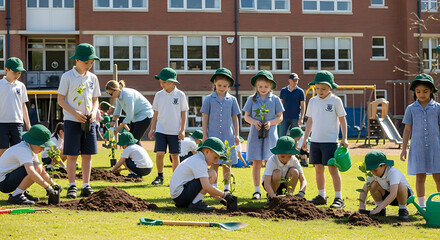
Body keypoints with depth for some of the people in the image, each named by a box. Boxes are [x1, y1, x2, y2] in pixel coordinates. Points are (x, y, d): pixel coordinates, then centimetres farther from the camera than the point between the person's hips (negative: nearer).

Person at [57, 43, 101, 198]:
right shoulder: (68, 77, -4)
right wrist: (75, 113, -16)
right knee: (72, 155, -4)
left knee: (87, 155, 4)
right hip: (72, 121, -4)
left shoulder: (93, 78, 10)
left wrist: (93, 112, -4)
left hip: (89, 122, 4)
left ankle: (86, 186, 10)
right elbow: (61, 100, -4)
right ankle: (72, 187, 2)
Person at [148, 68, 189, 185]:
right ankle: (160, 177, 8)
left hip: (175, 131, -1)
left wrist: (182, 129, -2)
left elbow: (183, 113, 3)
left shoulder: (180, 95, -1)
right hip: (161, 130, 2)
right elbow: (156, 113, 12)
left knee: (175, 155, 3)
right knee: (159, 154, -8)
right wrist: (152, 129, 8)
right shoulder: (159, 95, 5)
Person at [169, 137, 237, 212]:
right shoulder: (200, 162, -15)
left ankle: (183, 204, 18)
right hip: (180, 195, -10)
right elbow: (206, 187, -24)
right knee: (212, 174, -14)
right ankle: (196, 203, -13)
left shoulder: (196, 159, 17)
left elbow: (205, 187, 22)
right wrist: (224, 194, -12)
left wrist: (220, 199, 15)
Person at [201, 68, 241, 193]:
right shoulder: (209, 99, 2)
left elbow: (235, 118, 11)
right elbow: (205, 118, 4)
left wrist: (236, 135, 8)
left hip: (228, 136, 1)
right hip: (213, 135, -1)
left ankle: (227, 187, 14)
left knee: (227, 163, 5)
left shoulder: (232, 100, 5)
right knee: (214, 163, 2)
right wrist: (205, 135, 0)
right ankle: (214, 187, 9)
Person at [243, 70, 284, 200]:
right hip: (255, 134, 1)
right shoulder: (252, 99, 6)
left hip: (270, 134, -1)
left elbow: (280, 117, 5)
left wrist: (270, 122, -13)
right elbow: (246, 116, 8)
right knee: (256, 162, 0)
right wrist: (254, 122, -12)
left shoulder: (275, 99, 4)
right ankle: (257, 190, 7)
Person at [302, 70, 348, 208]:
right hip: (315, 140, 5)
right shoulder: (313, 101, 9)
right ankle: (321, 196, 18)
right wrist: (305, 139, 14)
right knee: (318, 168, 8)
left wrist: (344, 138, -4)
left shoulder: (335, 101, -3)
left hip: (330, 140, -5)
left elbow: (342, 119, 1)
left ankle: (339, 198, -4)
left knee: (333, 168, -7)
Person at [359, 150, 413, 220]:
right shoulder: (373, 174, -13)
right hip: (388, 196, 6)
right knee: (373, 184, -19)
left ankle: (403, 210, -14)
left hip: (405, 195, -5)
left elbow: (393, 194, -45)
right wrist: (361, 207, -29)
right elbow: (364, 191, -13)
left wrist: (379, 208, -50)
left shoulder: (393, 172, -33)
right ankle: (382, 210, -2)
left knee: (401, 186, -39)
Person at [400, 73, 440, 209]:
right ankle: (422, 205, 13)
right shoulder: (411, 109, 6)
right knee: (420, 177, 4)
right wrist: (404, 149, 5)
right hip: (417, 148, 0)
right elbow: (407, 130, 8)